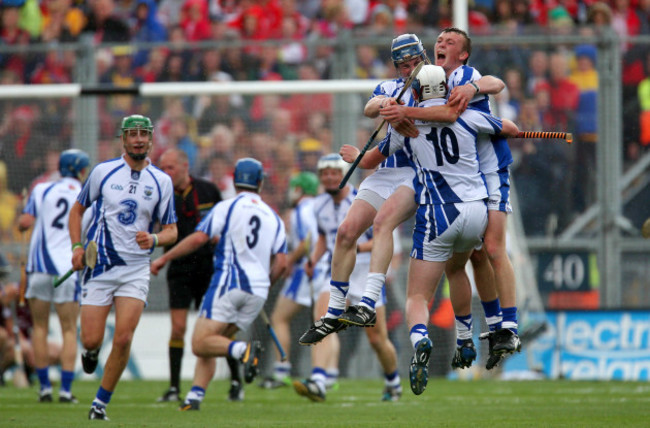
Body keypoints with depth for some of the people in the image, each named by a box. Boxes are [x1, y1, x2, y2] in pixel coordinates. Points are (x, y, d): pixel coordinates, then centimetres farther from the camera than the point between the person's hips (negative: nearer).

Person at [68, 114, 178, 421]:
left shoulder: (161, 182, 4)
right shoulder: (103, 172, 2)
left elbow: (171, 231, 8)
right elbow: (78, 209, 13)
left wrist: (153, 239, -15)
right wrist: (77, 246, -1)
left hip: (136, 269, 0)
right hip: (99, 266, 0)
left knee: (123, 339, -13)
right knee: (91, 340, -6)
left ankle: (101, 403, 2)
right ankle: (91, 351, 33)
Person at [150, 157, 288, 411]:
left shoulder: (226, 208, 1)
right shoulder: (273, 218, 14)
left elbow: (198, 239, -8)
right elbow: (281, 264, 8)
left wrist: (163, 259, 2)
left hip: (228, 281, -6)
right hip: (258, 291, 6)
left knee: (201, 344, -12)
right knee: (209, 345, 13)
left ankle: (244, 350, -36)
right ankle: (195, 396, -2)